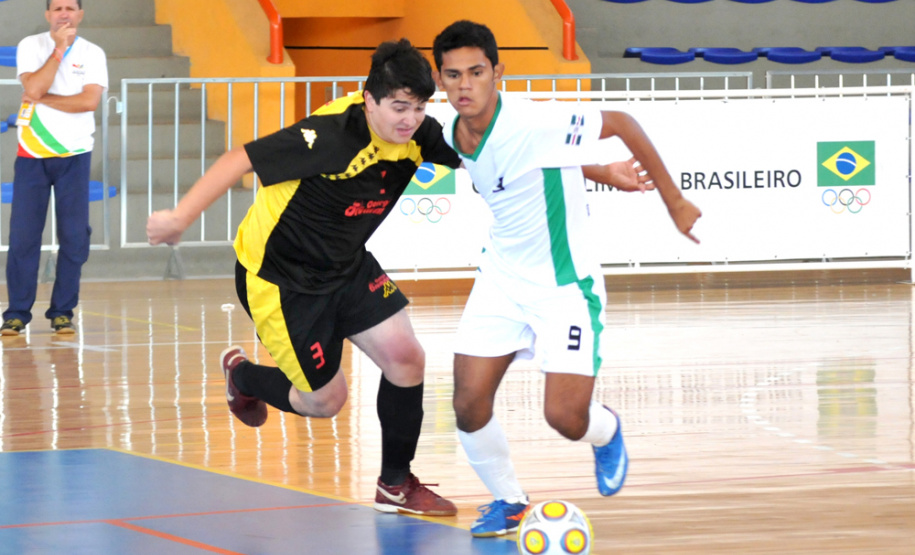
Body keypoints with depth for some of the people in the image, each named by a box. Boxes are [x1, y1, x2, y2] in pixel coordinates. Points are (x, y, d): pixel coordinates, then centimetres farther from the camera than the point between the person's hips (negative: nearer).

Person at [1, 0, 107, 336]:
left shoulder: (92, 54, 3)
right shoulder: (31, 47, 2)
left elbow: (90, 100, -11)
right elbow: (34, 89, -15)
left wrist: (43, 99, -11)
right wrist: (59, 49, -14)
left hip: (74, 155, 1)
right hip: (31, 154, -1)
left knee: (74, 237, -1)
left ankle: (62, 312, 8)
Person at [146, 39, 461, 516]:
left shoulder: (417, 134, -12)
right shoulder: (332, 135, -34)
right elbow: (240, 160, -32)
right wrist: (181, 216, -35)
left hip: (349, 266, 7)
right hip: (279, 276, -7)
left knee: (405, 358, -7)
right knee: (325, 400, 3)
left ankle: (396, 485, 14)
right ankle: (241, 375, 37)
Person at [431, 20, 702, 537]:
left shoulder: (532, 121, -25)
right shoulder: (453, 139, -4)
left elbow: (620, 123, -13)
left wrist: (674, 201, -6)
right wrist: (605, 175, 19)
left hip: (566, 283, -6)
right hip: (503, 277, 6)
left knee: (565, 417, -12)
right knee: (469, 406, -6)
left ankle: (607, 432, 27)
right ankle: (508, 501, 20)